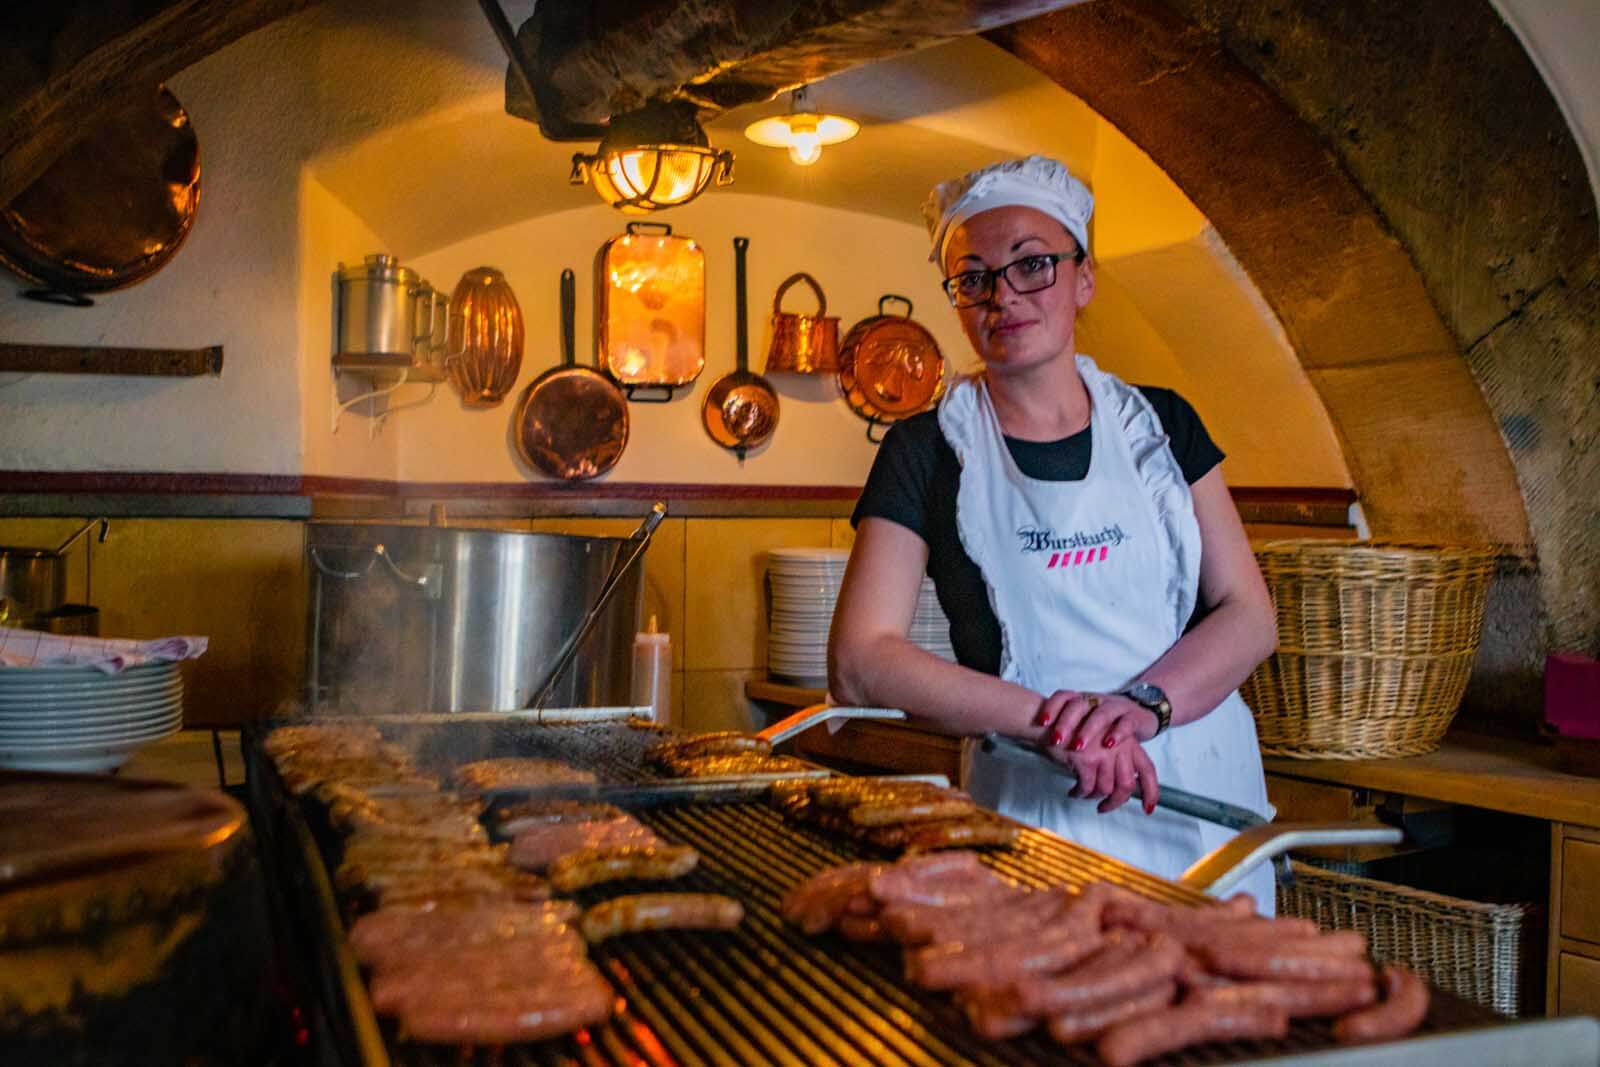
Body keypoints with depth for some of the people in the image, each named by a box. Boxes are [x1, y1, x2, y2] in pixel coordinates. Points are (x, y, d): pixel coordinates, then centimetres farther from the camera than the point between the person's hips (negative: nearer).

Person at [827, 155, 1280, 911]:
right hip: (1036, 809, -2)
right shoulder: (929, 451, -1)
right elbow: (858, 664, -10)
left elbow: (1250, 616, 3)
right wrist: (1051, 720, -19)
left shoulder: (1160, 424, 7)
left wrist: (1142, 702, -17)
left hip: (1203, 792, 3)